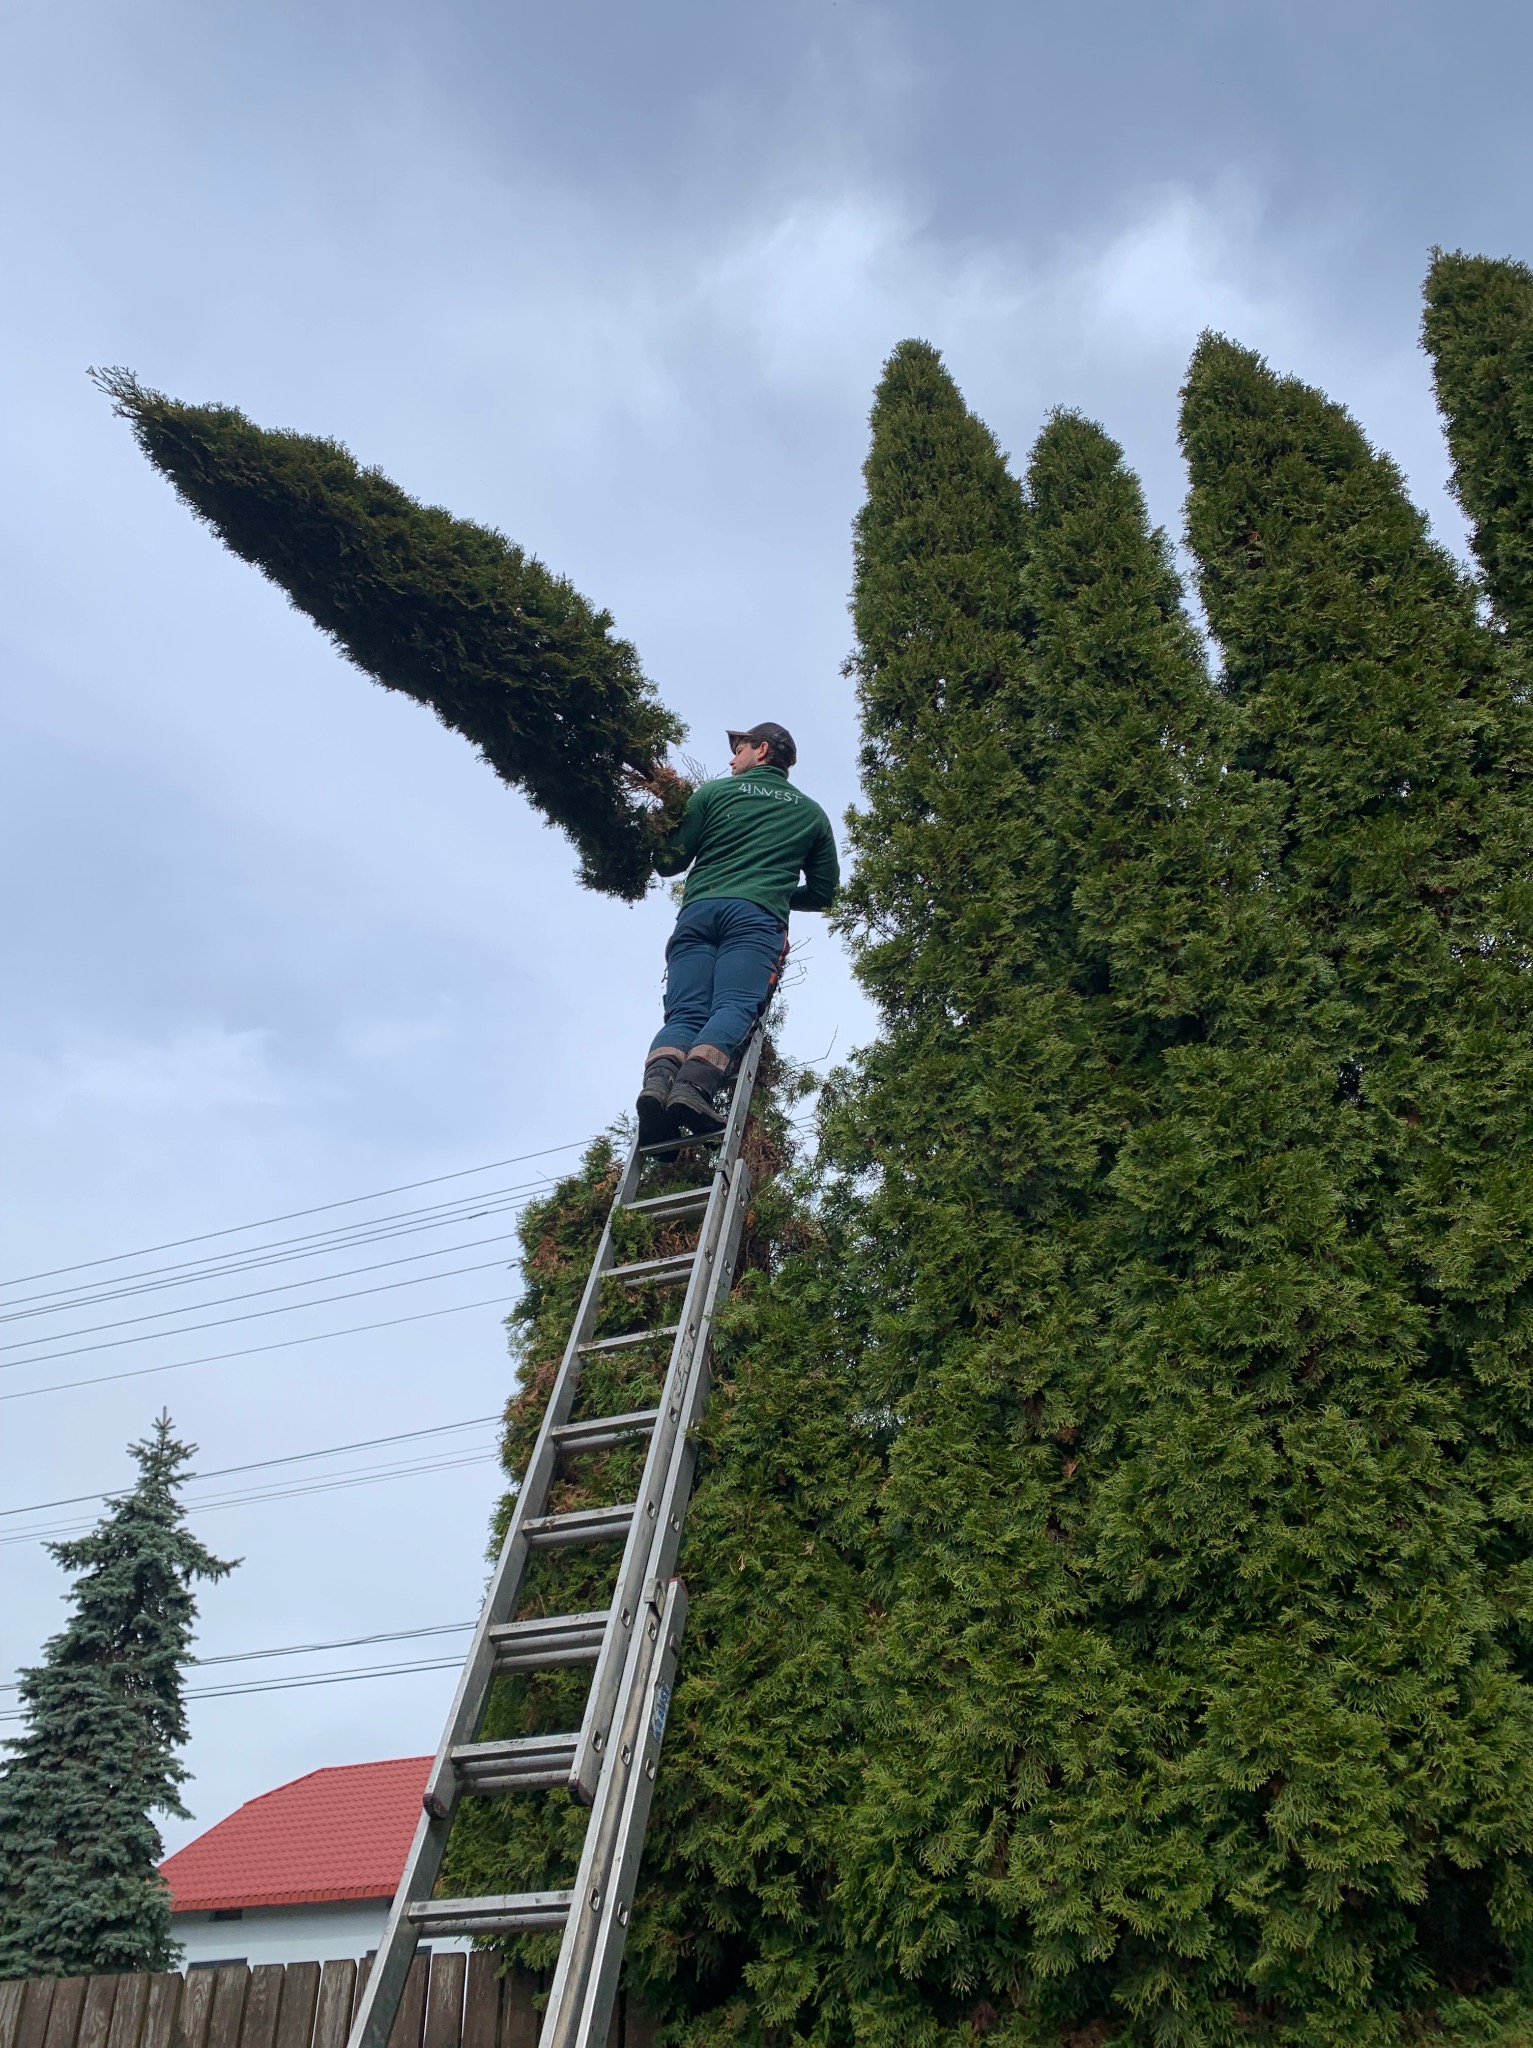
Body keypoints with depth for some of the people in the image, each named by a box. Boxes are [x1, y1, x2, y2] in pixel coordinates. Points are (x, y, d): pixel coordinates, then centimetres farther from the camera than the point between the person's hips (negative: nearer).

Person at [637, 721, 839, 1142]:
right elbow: (823, 893, 27)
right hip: (757, 916, -1)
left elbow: (669, 862, 18)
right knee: (733, 1009, -18)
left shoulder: (714, 793, 22)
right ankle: (694, 1088, -45)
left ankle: (657, 1081, -39)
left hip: (697, 912, 1)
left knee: (685, 1013, -9)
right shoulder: (811, 813, 26)